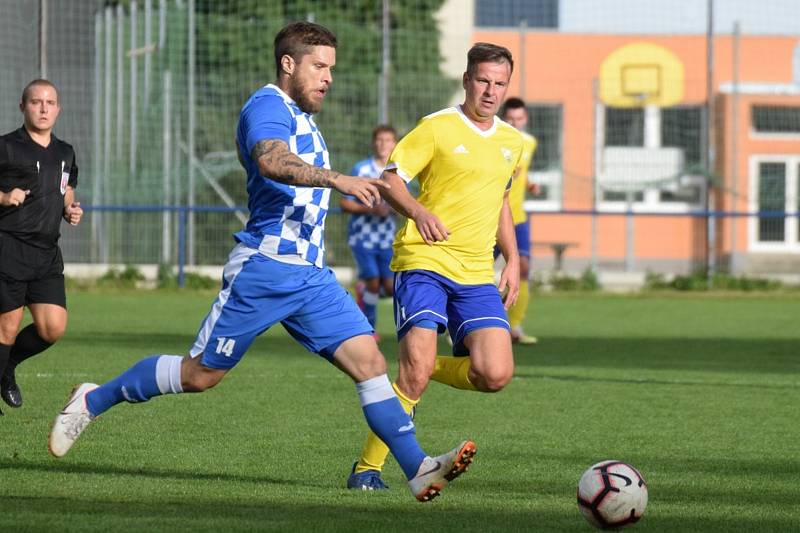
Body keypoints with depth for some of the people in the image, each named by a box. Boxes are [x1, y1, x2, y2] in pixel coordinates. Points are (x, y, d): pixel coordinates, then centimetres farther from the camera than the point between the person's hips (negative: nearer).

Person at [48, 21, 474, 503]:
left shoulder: (302, 119, 20)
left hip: (311, 275, 8)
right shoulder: (268, 107, -11)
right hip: (264, 268, -8)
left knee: (369, 362, -7)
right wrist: (337, 180, -45)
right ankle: (92, 401, 21)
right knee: (199, 375, 1)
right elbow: (270, 161, -34)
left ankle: (420, 470, -14)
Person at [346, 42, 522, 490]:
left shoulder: (511, 142, 15)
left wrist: (513, 260, 19)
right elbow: (390, 180, -6)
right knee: (416, 367, -20)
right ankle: (368, 467, -6)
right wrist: (418, 211, -25)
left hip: (477, 274, 5)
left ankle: (424, 371, 18)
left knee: (495, 375, -12)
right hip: (424, 263, -5)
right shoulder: (437, 128, -4)